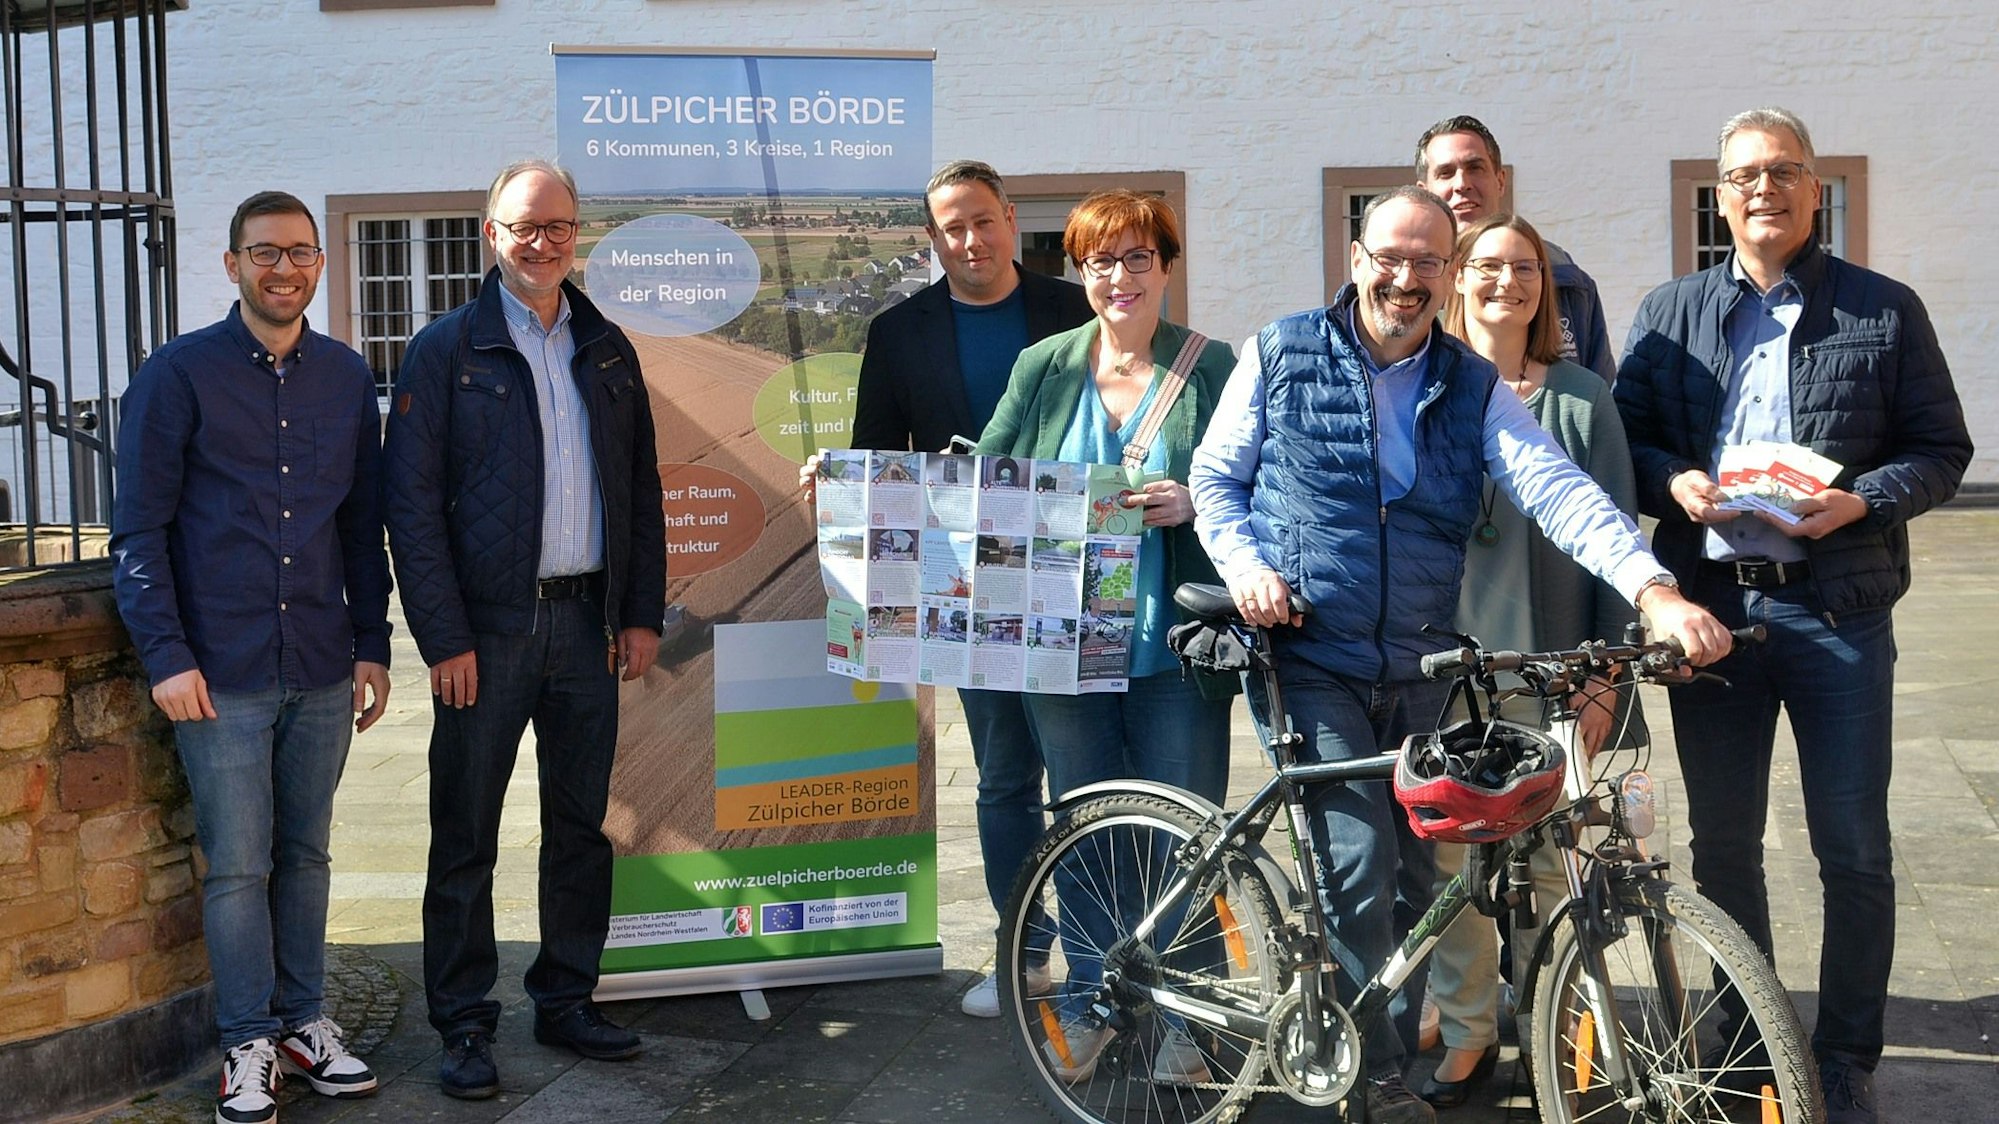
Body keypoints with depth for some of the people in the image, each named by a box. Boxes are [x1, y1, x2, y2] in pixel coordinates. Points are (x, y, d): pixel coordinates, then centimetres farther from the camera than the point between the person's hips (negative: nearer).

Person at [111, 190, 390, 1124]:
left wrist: (372, 644, 11)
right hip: (221, 675, -3)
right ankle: (249, 1046, 12)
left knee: (305, 854, 12)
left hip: (322, 673, 4)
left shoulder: (346, 378, 9)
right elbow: (138, 530, -4)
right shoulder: (178, 375, -2)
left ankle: (302, 1021, 23)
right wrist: (167, 655, -11)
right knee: (237, 865, 0)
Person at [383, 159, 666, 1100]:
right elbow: (412, 504, -6)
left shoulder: (608, 350, 12)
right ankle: (464, 1023, 13)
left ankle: (566, 1000, 24)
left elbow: (642, 490, 14)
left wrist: (642, 613, 6)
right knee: (466, 835, 3)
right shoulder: (447, 350, -2)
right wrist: (444, 636, -12)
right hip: (487, 626, -4)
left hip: (588, 619, 4)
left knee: (581, 823, 11)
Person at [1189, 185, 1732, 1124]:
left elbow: (1557, 489, -9)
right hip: (1307, 660, -3)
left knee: (1413, 880, 9)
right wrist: (1245, 564, -13)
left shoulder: (1472, 387, 5)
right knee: (1361, 864, -14)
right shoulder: (1281, 354, 1)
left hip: (1418, 671, 4)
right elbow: (1214, 475, 7)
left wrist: (1655, 590, -23)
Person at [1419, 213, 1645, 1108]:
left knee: (1551, 863, 1)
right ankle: (1466, 1032, 17)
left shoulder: (1580, 398, 6)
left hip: (1548, 666, -1)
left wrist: (1606, 676, -3)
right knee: (1449, 857, 3)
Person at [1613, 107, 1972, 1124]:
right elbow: (1625, 440, 11)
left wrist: (1863, 500, -14)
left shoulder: (1884, 311, 4)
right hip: (1709, 608, 2)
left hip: (1838, 611, -2)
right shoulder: (1668, 315, 10)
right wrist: (1673, 481, -10)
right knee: (1721, 843, 10)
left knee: (1854, 851, 3)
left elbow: (1942, 448, 4)